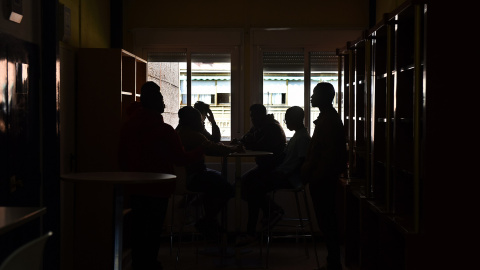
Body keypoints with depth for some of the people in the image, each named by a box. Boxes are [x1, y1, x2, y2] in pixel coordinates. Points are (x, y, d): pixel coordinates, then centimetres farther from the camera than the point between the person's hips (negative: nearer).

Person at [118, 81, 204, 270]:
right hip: (158, 188, -5)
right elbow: (181, 159, -9)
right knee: (154, 227, 4)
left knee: (138, 225, 13)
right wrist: (200, 151, 8)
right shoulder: (164, 130, -15)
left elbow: (122, 157, 10)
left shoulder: (127, 127, 1)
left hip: (134, 187, 5)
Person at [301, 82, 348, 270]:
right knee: (327, 221, 12)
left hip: (323, 179, -10)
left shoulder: (328, 119, -15)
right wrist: (310, 171, 19)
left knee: (326, 221, -6)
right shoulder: (328, 117, 17)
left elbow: (328, 154, -21)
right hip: (324, 178, 10)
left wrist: (314, 175, -20)